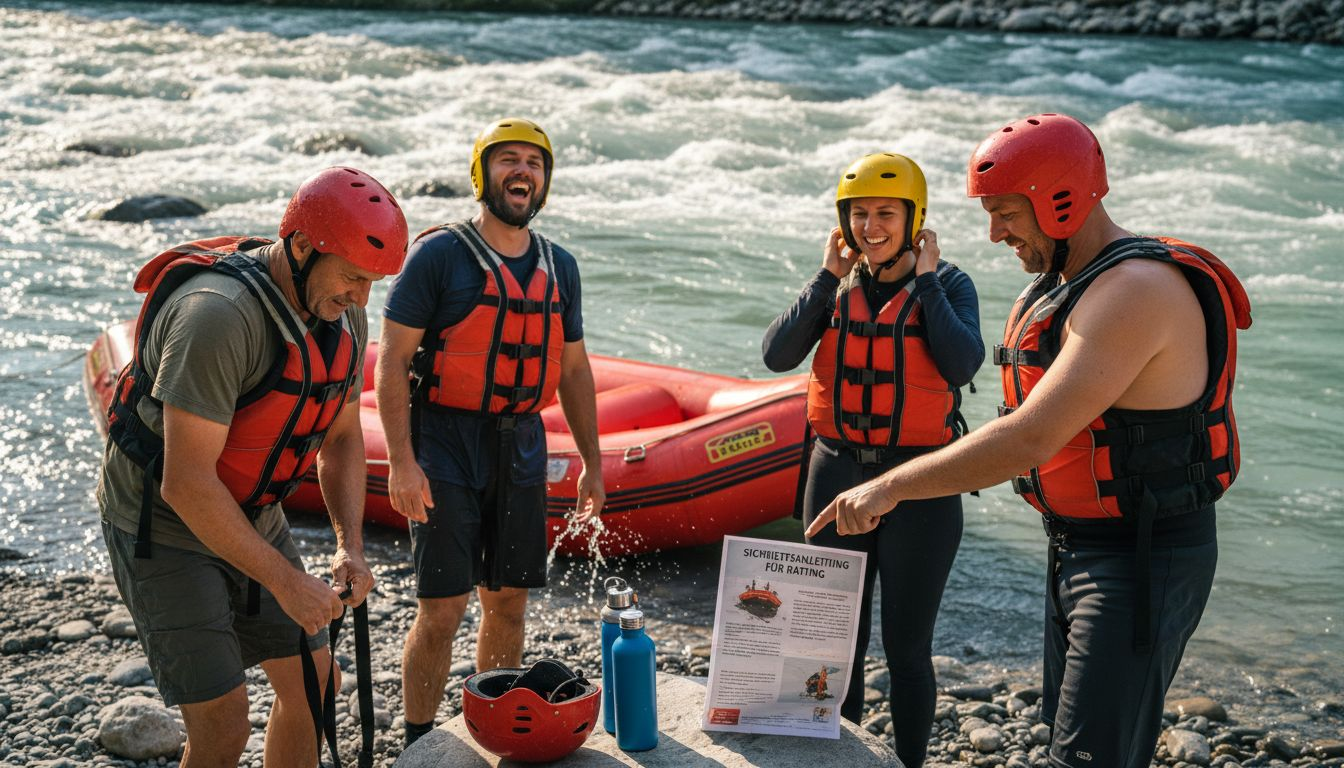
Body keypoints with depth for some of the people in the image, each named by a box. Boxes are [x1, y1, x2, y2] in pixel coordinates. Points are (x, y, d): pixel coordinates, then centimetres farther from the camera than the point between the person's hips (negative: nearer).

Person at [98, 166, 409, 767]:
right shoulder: (220, 316, -32)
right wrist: (286, 582, -27)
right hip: (164, 527, -8)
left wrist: (350, 546, -7)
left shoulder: (342, 318, -5)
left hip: (251, 516, 8)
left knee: (312, 685, 12)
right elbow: (187, 483, -32)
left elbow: (342, 437, 7)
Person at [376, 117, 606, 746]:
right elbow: (392, 362, -9)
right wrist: (401, 462, -16)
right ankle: (419, 746, 13)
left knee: (507, 604, 12)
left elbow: (573, 370, 16)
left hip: (521, 450, 5)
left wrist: (591, 463, 14)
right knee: (442, 611, -4)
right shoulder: (439, 255, -7)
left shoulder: (559, 268, 10)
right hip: (445, 447, -5)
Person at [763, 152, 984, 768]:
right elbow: (777, 356, -9)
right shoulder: (837, 285, 5)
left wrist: (924, 280, -14)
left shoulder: (948, 285, -3)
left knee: (906, 648, 5)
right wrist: (828, 278, -9)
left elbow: (961, 365, -21)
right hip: (837, 474, 3)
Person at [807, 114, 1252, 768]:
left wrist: (892, 485, -28)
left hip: (1143, 562, -10)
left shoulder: (1136, 292, -25)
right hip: (1077, 546, 10)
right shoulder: (1052, 288, 8)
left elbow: (1031, 441, -32)